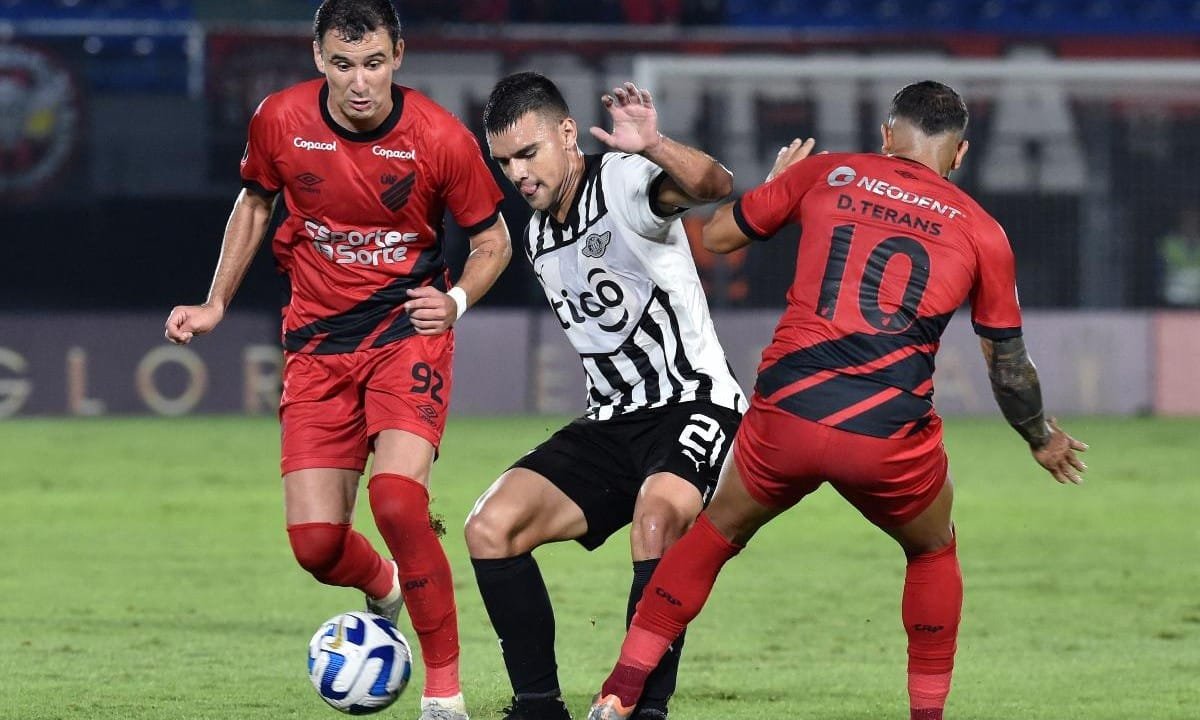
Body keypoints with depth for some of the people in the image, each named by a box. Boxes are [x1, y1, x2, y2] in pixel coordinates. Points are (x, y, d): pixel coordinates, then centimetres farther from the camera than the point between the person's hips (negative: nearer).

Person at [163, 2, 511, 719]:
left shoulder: (440, 138, -13)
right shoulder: (280, 120, -6)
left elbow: (493, 239, 2)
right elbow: (255, 202, 15)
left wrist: (455, 300, -16)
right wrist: (215, 305, 14)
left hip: (407, 330, -3)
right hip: (317, 342, 3)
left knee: (397, 499, -26)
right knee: (315, 541, -6)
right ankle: (384, 588, 33)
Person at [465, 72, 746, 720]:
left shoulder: (623, 182, -12)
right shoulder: (538, 239, 13)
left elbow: (714, 186, -34)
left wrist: (653, 148, -52)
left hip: (694, 405, -8)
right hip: (611, 423, 8)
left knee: (656, 516, -37)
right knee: (490, 528, -9)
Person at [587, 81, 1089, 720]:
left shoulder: (825, 173, 10)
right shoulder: (979, 230, 10)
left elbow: (716, 235, 19)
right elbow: (1008, 364, 18)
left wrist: (778, 182, 37)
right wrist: (1044, 440, 35)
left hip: (785, 415, 1)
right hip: (891, 439, -1)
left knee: (719, 530, 25)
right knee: (934, 552, 28)